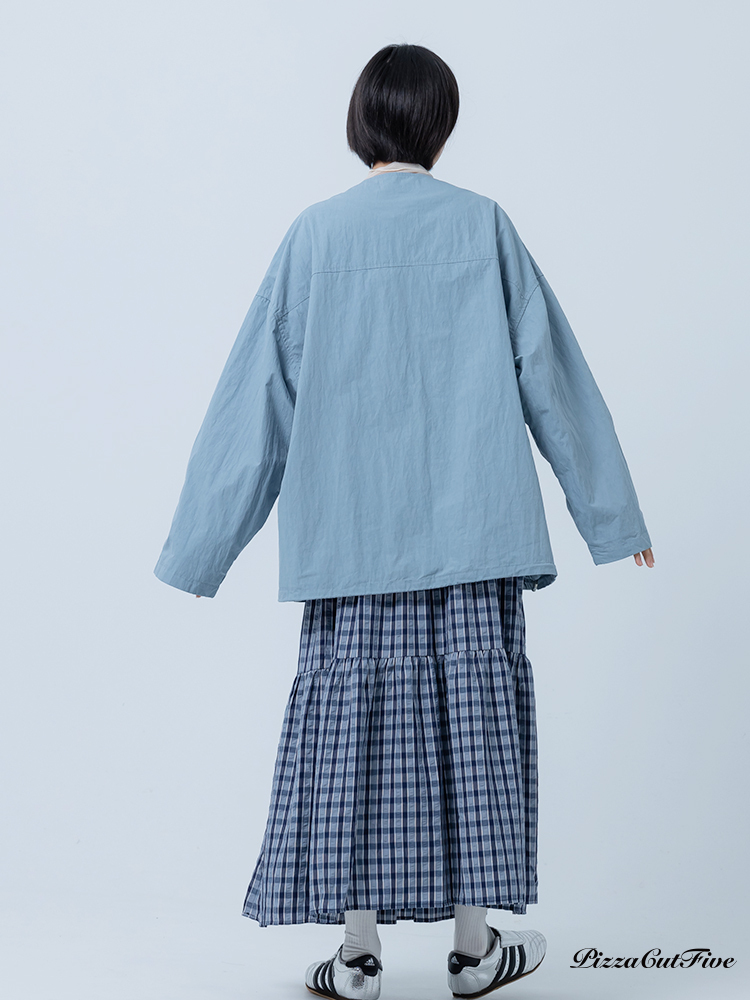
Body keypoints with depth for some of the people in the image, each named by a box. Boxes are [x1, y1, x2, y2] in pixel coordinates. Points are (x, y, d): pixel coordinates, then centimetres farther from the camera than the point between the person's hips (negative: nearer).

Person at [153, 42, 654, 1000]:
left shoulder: (315, 233, 1)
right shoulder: (481, 224, 1)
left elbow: (257, 393, 2)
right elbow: (550, 372, 4)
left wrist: (202, 544, 8)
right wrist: (612, 509, 12)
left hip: (350, 532, 1)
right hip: (471, 526, 0)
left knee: (355, 717, 6)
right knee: (472, 717, 7)